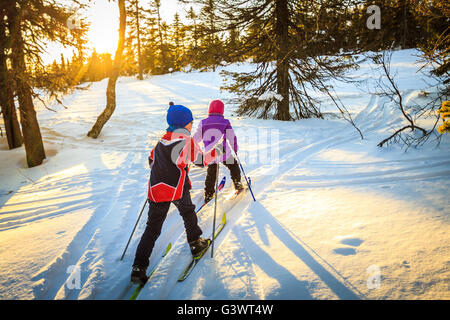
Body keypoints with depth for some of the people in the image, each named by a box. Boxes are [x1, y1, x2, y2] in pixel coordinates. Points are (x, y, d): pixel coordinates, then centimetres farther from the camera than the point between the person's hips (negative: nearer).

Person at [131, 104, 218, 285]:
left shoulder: (161, 141, 13)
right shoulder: (187, 140, -4)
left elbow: (151, 161, 23)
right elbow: (201, 161, 3)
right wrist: (215, 153, 19)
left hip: (156, 189, 4)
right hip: (178, 189, -4)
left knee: (152, 228, 8)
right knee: (188, 213, 25)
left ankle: (139, 267, 2)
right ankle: (195, 244, 39)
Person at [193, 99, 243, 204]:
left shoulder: (203, 123, 1)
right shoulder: (225, 122, -6)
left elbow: (196, 138, 9)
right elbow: (232, 137, -4)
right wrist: (234, 149, 12)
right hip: (225, 153, -2)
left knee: (211, 174, 19)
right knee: (233, 167, 23)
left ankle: (208, 195, 21)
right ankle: (238, 185, 31)